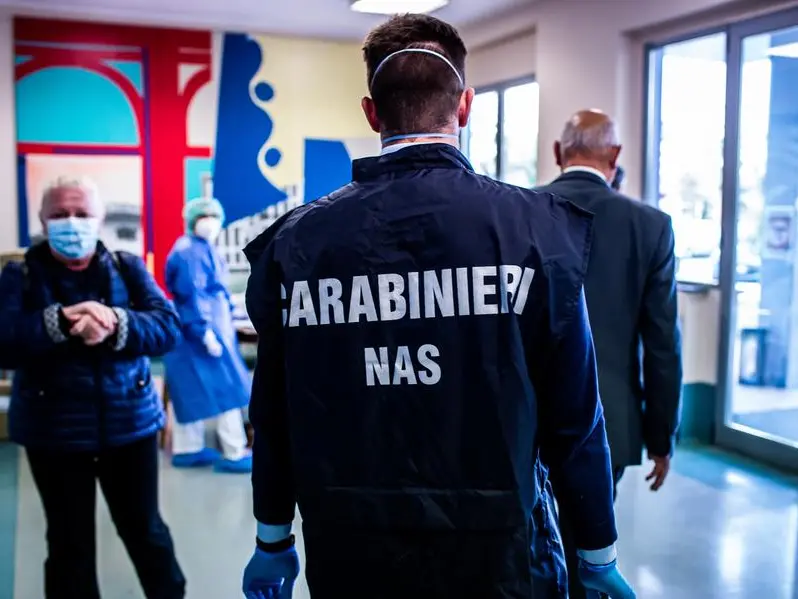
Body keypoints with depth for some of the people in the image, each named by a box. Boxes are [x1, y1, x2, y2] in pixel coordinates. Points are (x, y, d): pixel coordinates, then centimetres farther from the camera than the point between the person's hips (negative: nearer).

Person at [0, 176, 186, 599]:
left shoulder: (128, 268, 3)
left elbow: (168, 326, -10)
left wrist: (117, 326, -28)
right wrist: (58, 322, -28)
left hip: (130, 421, 1)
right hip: (53, 429, -1)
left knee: (145, 529, 15)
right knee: (69, 542, 12)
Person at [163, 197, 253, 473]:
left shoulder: (203, 250, 15)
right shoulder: (190, 252, -17)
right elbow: (191, 296, -23)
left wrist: (225, 321, 24)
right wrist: (205, 332, -26)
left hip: (212, 327, 10)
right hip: (200, 331, -10)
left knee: (196, 391, 13)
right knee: (224, 389, -7)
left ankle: (187, 449, 21)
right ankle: (235, 454, -2)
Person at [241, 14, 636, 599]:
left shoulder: (296, 240, -6)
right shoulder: (537, 226, -12)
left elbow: (273, 413, 1)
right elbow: (574, 414, -8)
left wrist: (273, 540, 15)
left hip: (350, 552, 2)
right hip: (496, 549, -1)